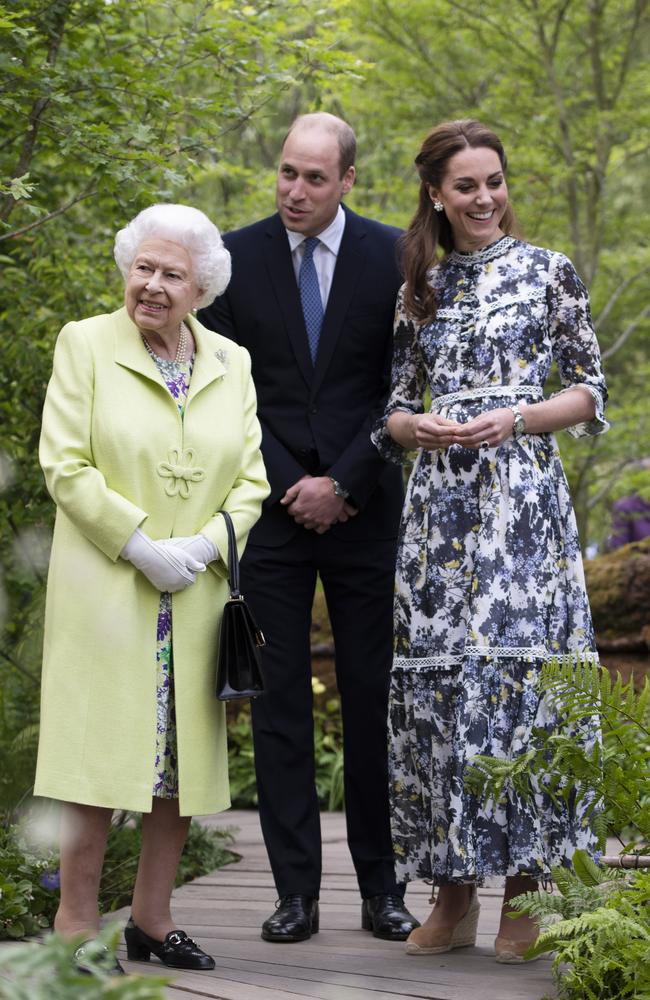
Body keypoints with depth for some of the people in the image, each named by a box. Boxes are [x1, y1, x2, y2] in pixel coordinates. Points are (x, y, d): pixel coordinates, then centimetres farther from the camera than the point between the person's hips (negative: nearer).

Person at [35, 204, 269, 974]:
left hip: (197, 593, 4)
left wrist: (205, 545, -9)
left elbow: (251, 477, 8)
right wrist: (140, 547, -14)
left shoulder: (232, 364, 11)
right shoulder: (85, 345, 0)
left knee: (182, 757, 6)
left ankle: (151, 920, 16)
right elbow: (65, 464, -7)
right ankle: (75, 927, 1)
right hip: (105, 589, -4)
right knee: (101, 755, -6)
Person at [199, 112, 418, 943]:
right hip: (273, 504, 1)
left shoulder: (392, 257, 1)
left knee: (373, 698, 3)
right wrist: (286, 486, -6)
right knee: (279, 697, 0)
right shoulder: (237, 257, 3)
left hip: (363, 508, 0)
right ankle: (296, 891, 4)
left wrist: (343, 484, -7)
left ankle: (381, 887, 11)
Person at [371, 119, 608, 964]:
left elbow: (591, 392, 3)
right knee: (436, 677, 0)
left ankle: (524, 891, 0)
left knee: (517, 667, -8)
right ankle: (454, 893, 7)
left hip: (522, 493, -3)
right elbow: (395, 408, 14)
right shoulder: (419, 287, 14)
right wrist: (416, 427, -8)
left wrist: (515, 418, -12)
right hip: (439, 503, 3)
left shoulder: (549, 272, 5)